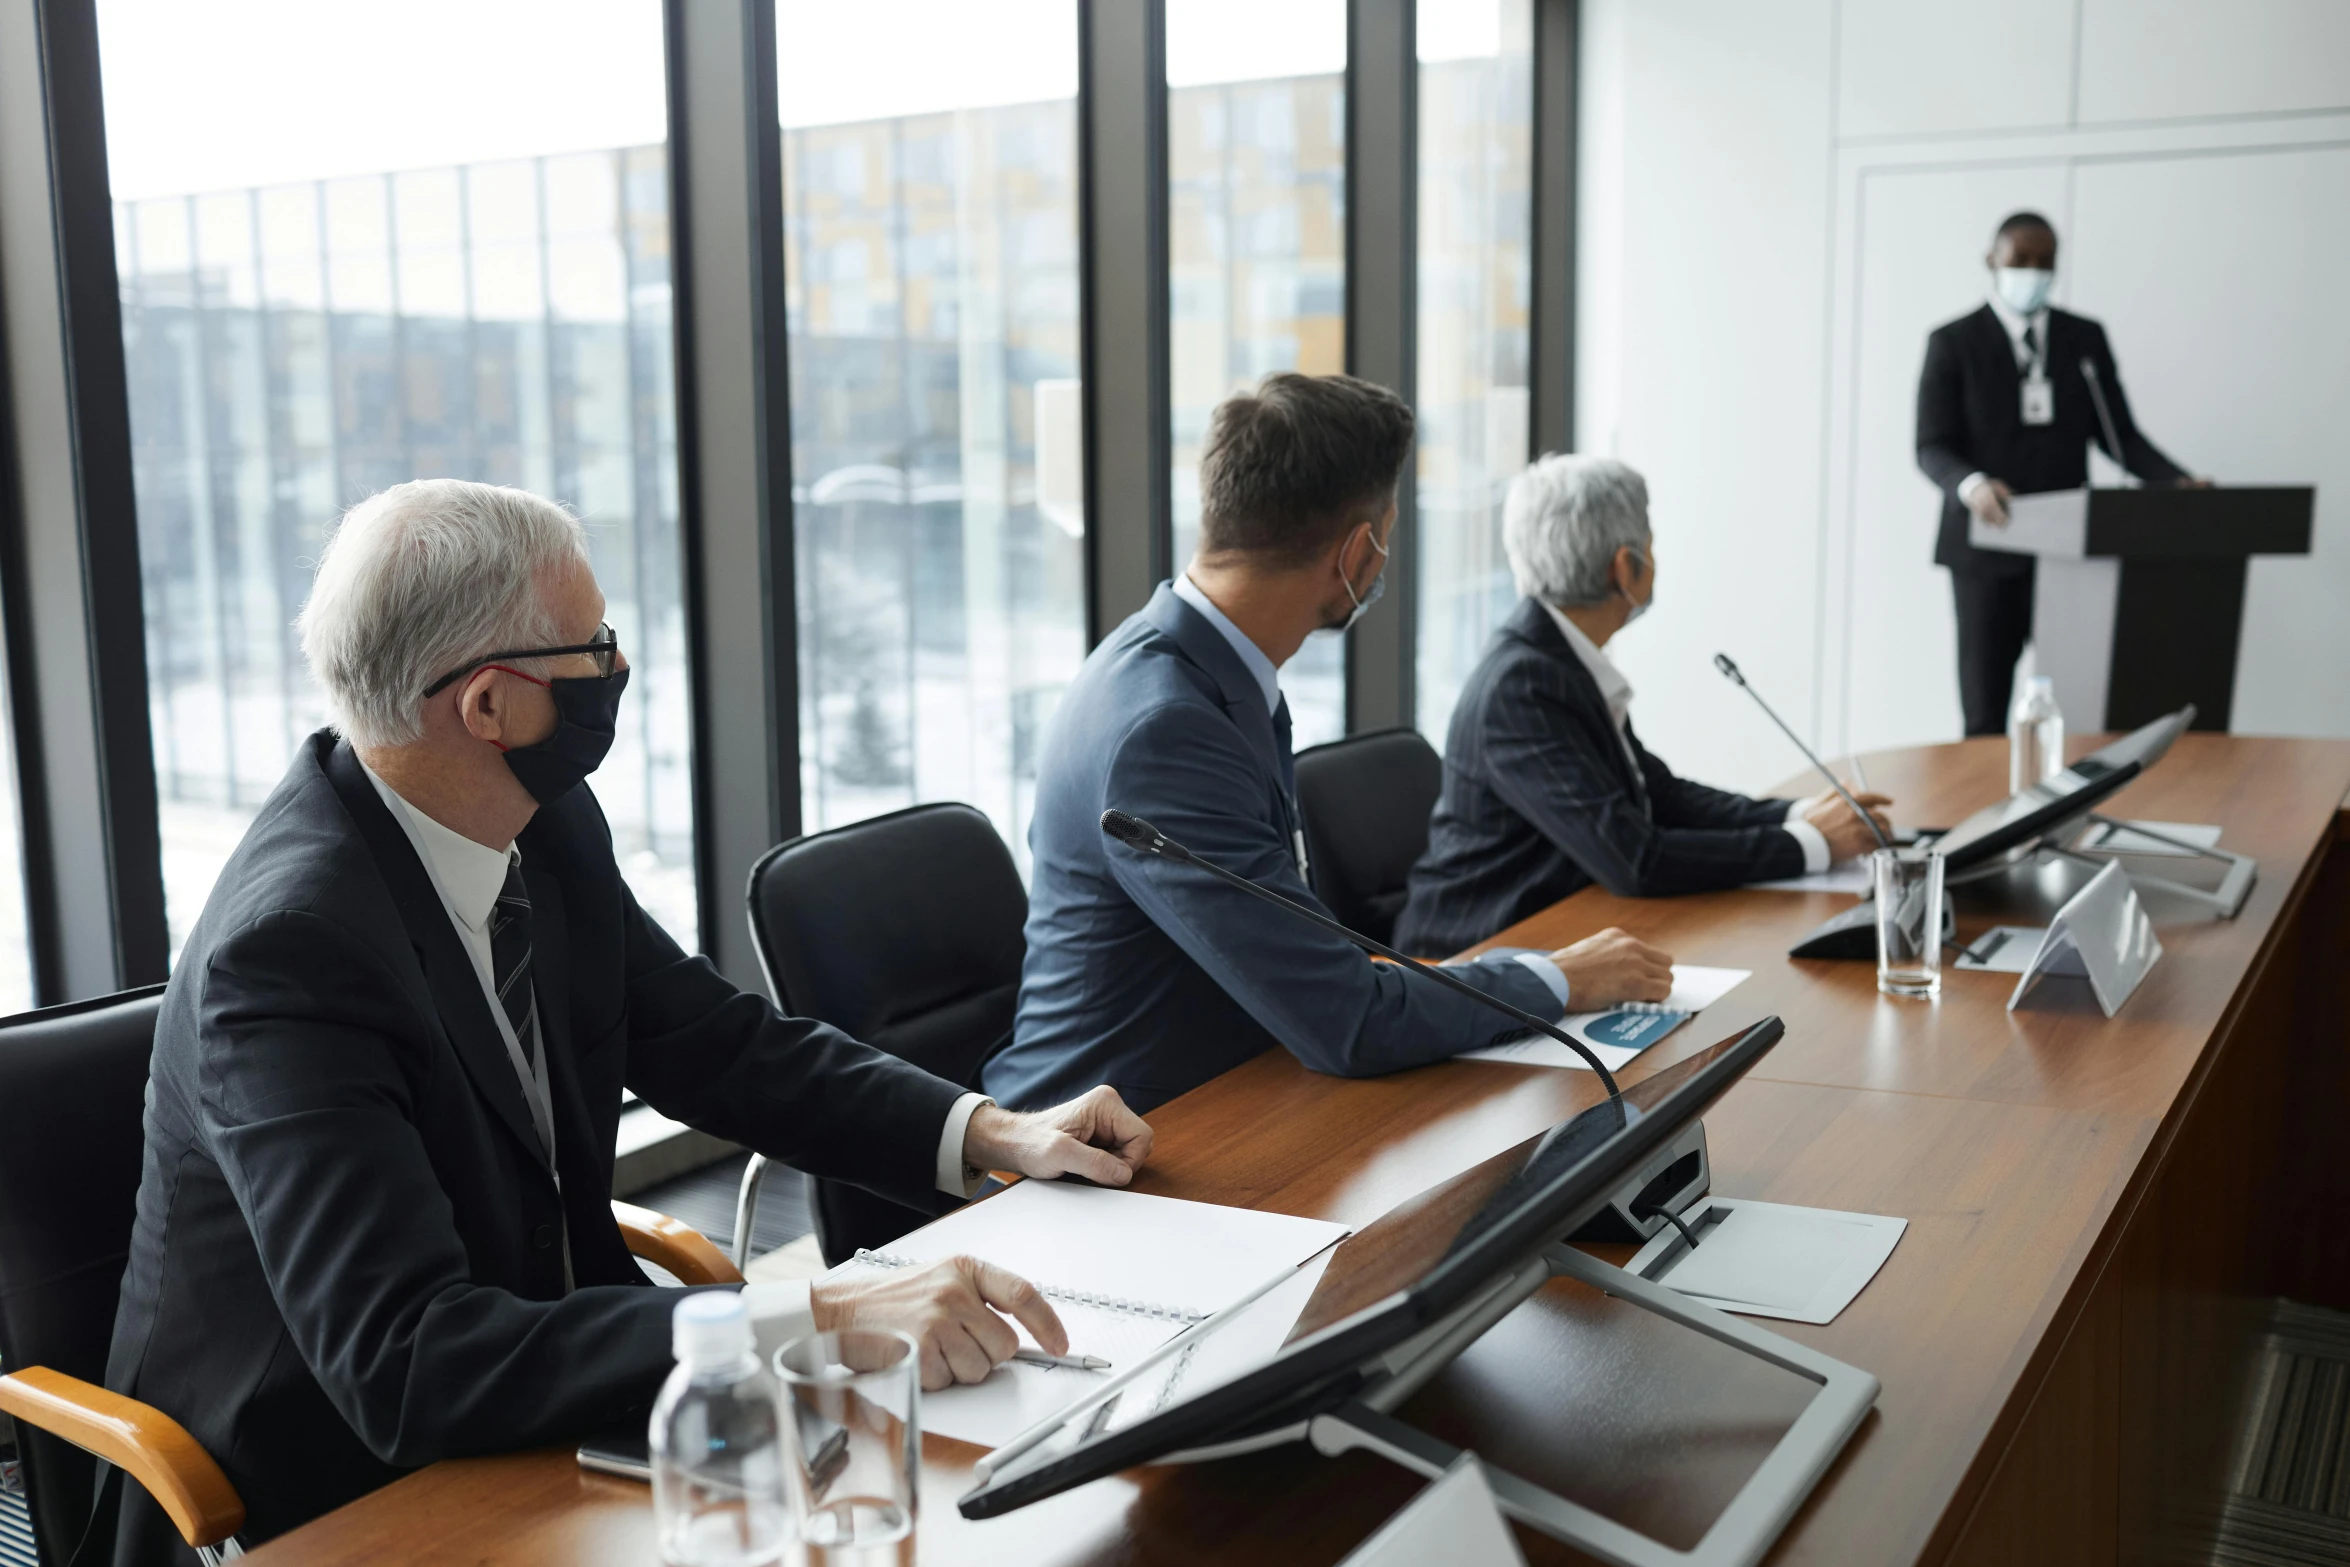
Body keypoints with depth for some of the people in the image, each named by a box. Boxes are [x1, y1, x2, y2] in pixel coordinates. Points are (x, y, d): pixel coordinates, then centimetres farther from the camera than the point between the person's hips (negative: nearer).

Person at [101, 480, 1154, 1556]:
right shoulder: (290, 943, -27)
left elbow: (717, 1045, 9)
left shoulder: (547, 830, -4)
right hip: (332, 1497, -7)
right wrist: (820, 1321, -40)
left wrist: (989, 1132, -5)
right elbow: (405, 1365, -34)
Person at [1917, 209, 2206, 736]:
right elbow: (1932, 448, -6)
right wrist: (1972, 485, -28)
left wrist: (2178, 482, -8)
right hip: (1989, 549, -3)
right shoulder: (1952, 342, 0)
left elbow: (2117, 433, 10)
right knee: (1985, 715, -1)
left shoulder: (2086, 337, 11)